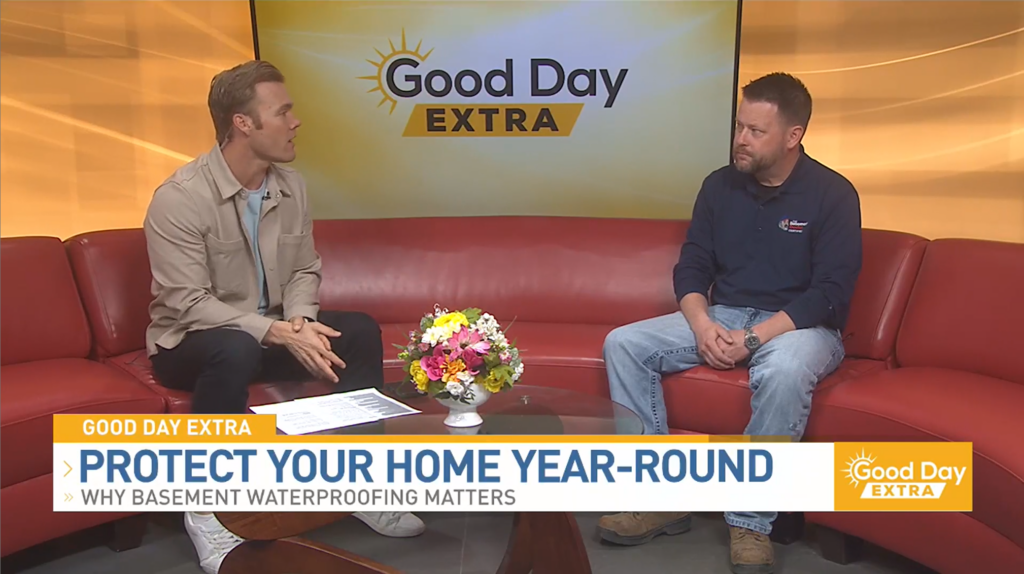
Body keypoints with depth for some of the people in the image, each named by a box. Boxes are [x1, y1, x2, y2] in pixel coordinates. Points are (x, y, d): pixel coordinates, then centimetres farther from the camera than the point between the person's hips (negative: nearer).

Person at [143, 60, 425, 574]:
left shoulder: (291, 187, -1)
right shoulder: (180, 198, -21)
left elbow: (305, 270, 5)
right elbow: (189, 304, -25)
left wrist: (299, 320, -17)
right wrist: (278, 332, -32)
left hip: (271, 330, 6)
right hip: (190, 342, -6)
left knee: (359, 332, -12)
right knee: (235, 349, -39)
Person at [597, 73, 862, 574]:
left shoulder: (832, 195, -7)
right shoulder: (720, 185, 7)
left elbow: (831, 293, -14)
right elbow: (691, 267, 6)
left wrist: (754, 337, -23)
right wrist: (702, 324, -14)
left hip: (798, 325, -5)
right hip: (720, 316, 5)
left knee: (784, 372, -40)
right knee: (623, 344, -15)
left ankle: (750, 523, -24)